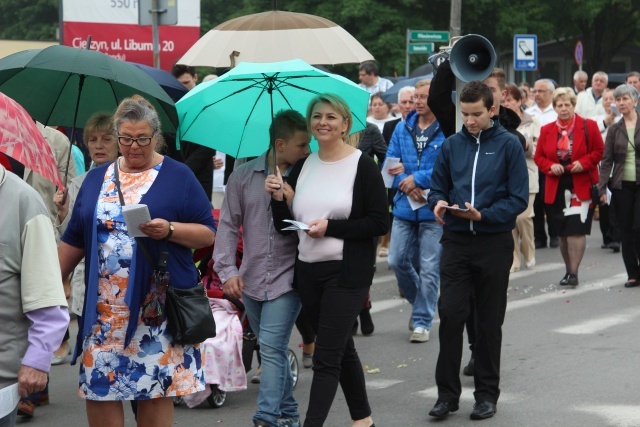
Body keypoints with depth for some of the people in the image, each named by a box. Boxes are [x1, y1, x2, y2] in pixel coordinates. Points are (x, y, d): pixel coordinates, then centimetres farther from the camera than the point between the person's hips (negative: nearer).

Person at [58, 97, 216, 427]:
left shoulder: (178, 177, 2)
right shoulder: (96, 179, 13)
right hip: (104, 309, 3)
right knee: (98, 388, 0)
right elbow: (74, 241, 17)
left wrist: (169, 230, -17)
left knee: (156, 390, -2)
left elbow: (208, 234, -1)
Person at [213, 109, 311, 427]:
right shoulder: (243, 176, 2)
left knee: (271, 347, -14)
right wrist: (227, 270, -4)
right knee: (273, 349, 13)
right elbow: (228, 225, 4)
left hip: (286, 279, -3)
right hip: (252, 279, 3)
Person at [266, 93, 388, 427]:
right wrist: (278, 197, -8)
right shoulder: (303, 166, 9)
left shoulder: (363, 167, -7)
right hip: (307, 271, 6)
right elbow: (284, 225, 11)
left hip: (347, 273, -6)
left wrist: (331, 227, -18)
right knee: (341, 348, 18)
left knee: (326, 356, -9)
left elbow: (380, 223, -12)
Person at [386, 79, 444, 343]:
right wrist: (407, 185, -10)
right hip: (405, 207, 5)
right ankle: (422, 304, 31)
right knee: (397, 261, 7)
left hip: (434, 210, -5)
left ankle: (422, 321, 10)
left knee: (428, 268, -1)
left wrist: (417, 178, -15)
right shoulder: (403, 128, 9)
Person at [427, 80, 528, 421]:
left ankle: (487, 393, 18)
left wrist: (483, 215, -19)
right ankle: (447, 393, 4)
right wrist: (439, 203, -10)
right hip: (456, 241, 2)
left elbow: (518, 198, -6)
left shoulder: (508, 145, -3)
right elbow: (437, 187, 13)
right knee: (450, 315, -5)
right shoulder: (452, 145, 6)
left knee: (489, 321, 8)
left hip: (494, 243, -2)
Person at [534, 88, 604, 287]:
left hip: (581, 186, -4)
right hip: (557, 188, 4)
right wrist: (550, 166, -10)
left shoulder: (588, 127, -2)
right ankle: (569, 270, 21)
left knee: (576, 231, -11)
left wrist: (584, 163, -14)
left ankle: (573, 273, -8)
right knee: (563, 233, 8)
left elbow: (599, 151, 1)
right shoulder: (546, 130, 7)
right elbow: (539, 156, 10)